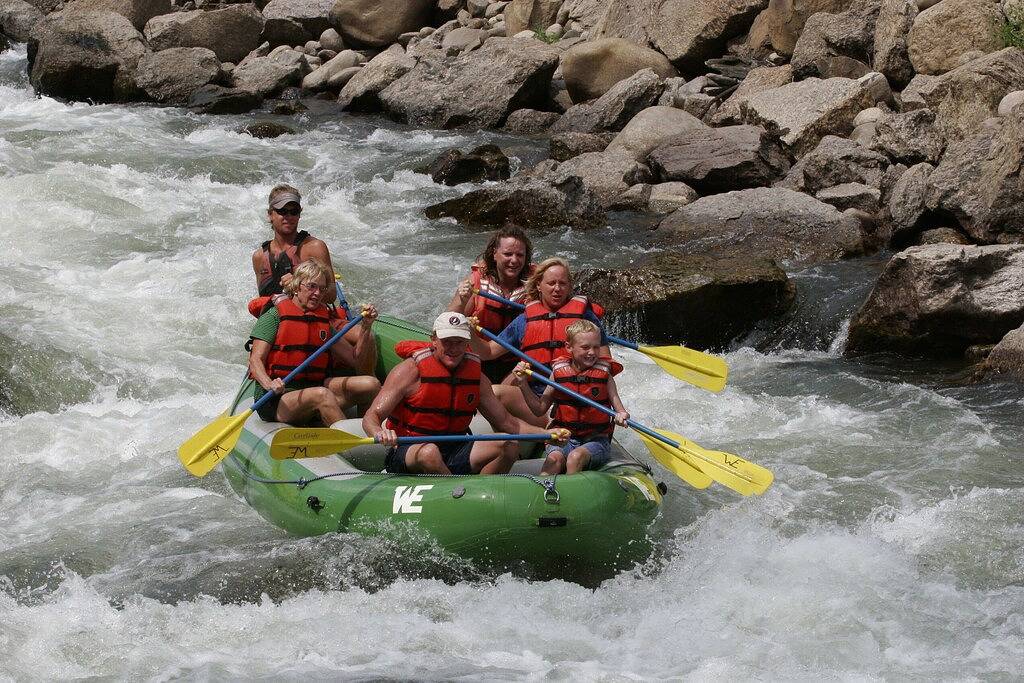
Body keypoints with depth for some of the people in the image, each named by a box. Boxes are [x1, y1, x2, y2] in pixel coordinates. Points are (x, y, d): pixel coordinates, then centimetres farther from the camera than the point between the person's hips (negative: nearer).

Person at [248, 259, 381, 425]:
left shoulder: (324, 321, 17)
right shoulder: (275, 316, -1)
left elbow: (355, 359, 15)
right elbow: (256, 361, -11)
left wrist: (366, 327, 0)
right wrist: (269, 385, -32)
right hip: (276, 402, -6)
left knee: (370, 384, -12)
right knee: (322, 394, -37)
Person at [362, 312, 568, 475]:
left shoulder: (476, 377, 6)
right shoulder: (411, 370, -10)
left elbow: (505, 422, 13)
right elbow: (371, 417, -15)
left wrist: (546, 433, -1)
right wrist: (380, 433, -40)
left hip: (454, 454, 5)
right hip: (406, 453, -5)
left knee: (509, 446, -13)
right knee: (429, 452, -40)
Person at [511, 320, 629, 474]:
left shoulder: (604, 374, 1)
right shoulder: (558, 372, 5)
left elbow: (618, 409, -1)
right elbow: (540, 409, 12)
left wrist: (621, 416, -25)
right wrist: (523, 384, 1)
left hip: (596, 440, -1)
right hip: (563, 438, 1)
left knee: (576, 456, -33)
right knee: (554, 458, -30)